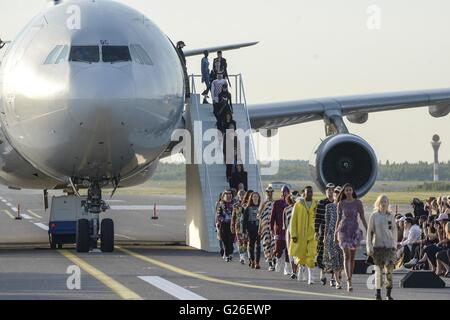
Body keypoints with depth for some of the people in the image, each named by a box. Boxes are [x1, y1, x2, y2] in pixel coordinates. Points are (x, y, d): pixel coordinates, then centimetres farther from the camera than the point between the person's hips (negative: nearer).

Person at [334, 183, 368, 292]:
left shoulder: (358, 203, 1)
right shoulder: (341, 204, 3)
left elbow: (362, 218, 2)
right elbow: (338, 219, 10)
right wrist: (335, 233, 11)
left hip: (355, 230, 1)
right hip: (344, 230, -1)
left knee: (352, 257, 7)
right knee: (347, 255, -13)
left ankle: (350, 280, 18)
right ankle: (349, 282, -19)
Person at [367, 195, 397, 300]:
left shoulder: (391, 216, 9)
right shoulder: (374, 216, 4)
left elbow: (394, 232, 14)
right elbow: (369, 232, 3)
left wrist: (395, 245, 10)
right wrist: (369, 247, -3)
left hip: (389, 245, 1)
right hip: (378, 245, -1)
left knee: (389, 269, -7)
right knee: (378, 269, 0)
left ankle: (389, 293, -1)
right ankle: (378, 293, 7)